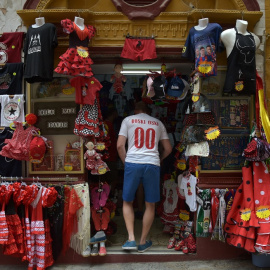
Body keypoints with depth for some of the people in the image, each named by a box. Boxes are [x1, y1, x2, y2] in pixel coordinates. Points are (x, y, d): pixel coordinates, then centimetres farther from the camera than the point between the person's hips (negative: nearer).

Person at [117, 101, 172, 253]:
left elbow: (120, 145, 2)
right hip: (152, 165, 1)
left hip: (132, 163, -1)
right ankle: (143, 242, 20)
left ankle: (131, 239, 5)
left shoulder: (128, 120, 11)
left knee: (127, 202, 15)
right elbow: (168, 149, 17)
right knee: (150, 205, 13)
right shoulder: (158, 123, 18)